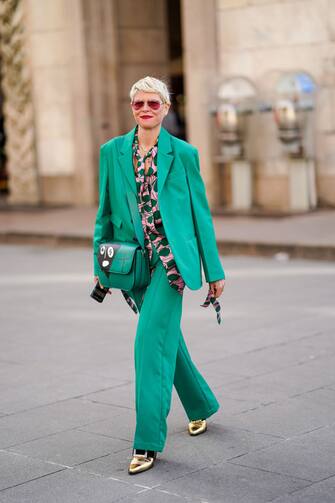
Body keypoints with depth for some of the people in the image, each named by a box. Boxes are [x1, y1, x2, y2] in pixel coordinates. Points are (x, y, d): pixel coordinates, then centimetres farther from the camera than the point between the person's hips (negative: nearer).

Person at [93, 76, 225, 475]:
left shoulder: (183, 153, -2)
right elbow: (105, 212, 10)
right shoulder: (112, 152, 6)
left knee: (150, 341, -14)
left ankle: (148, 442, -8)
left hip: (171, 258, -4)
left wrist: (214, 270, 2)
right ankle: (201, 405, 41)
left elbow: (200, 211, 2)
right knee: (166, 338, 17)